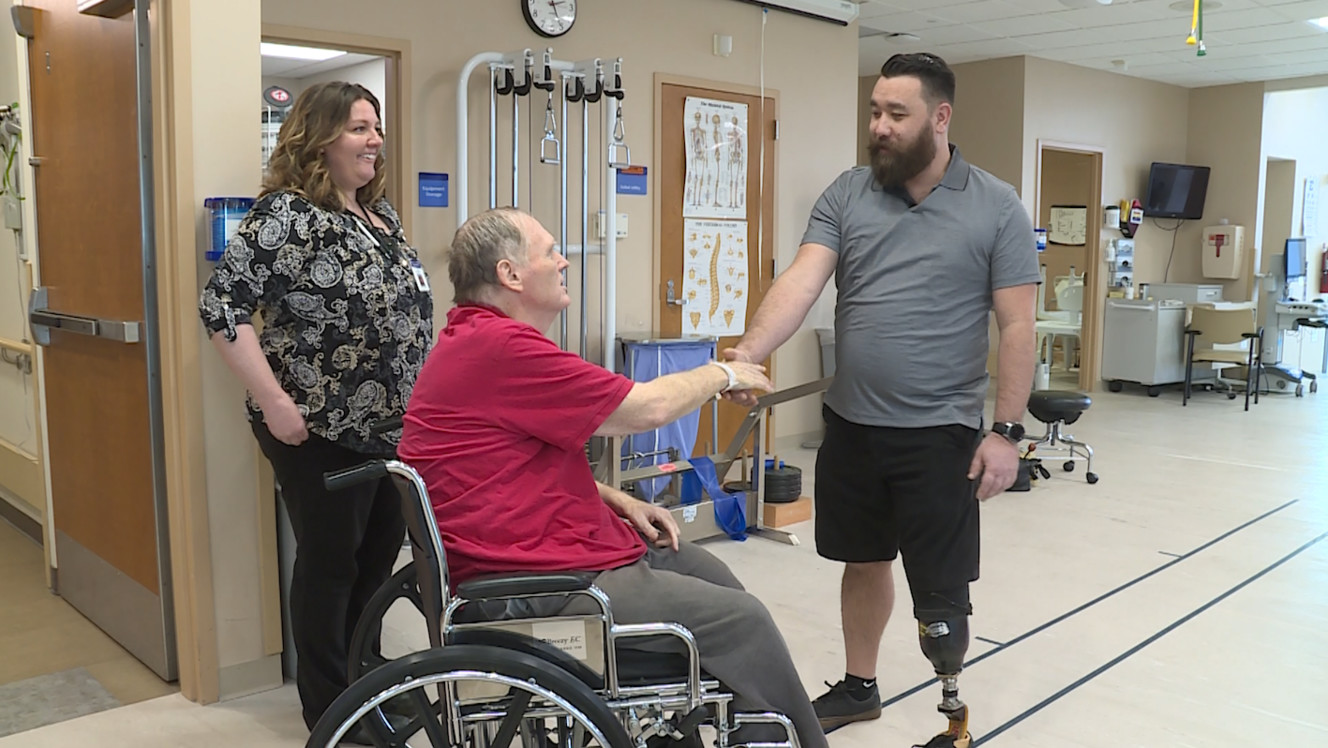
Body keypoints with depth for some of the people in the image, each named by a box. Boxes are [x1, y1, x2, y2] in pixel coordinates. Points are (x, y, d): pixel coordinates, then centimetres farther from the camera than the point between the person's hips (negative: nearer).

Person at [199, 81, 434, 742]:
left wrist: (422, 393, 17)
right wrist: (275, 404, -20)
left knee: (379, 556, 16)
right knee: (329, 563, 6)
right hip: (324, 432, -8)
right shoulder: (286, 212, -13)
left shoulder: (380, 213, 12)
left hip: (393, 427, 8)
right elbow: (221, 305, -18)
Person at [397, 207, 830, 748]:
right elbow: (648, 407, -18)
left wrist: (622, 502, 7)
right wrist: (722, 374, 0)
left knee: (708, 571, 19)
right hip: (538, 585, -11)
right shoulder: (497, 347, -23)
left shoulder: (479, 340, 12)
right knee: (742, 620, -7)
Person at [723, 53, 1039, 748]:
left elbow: (1016, 326, -5)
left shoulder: (996, 209, -5)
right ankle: (858, 686, 39)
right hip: (850, 424, 3)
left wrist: (1006, 431, -10)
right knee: (863, 560, 19)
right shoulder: (846, 194, 2)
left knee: (940, 586, 6)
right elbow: (801, 281, -10)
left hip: (939, 432, -3)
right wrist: (748, 352, -26)